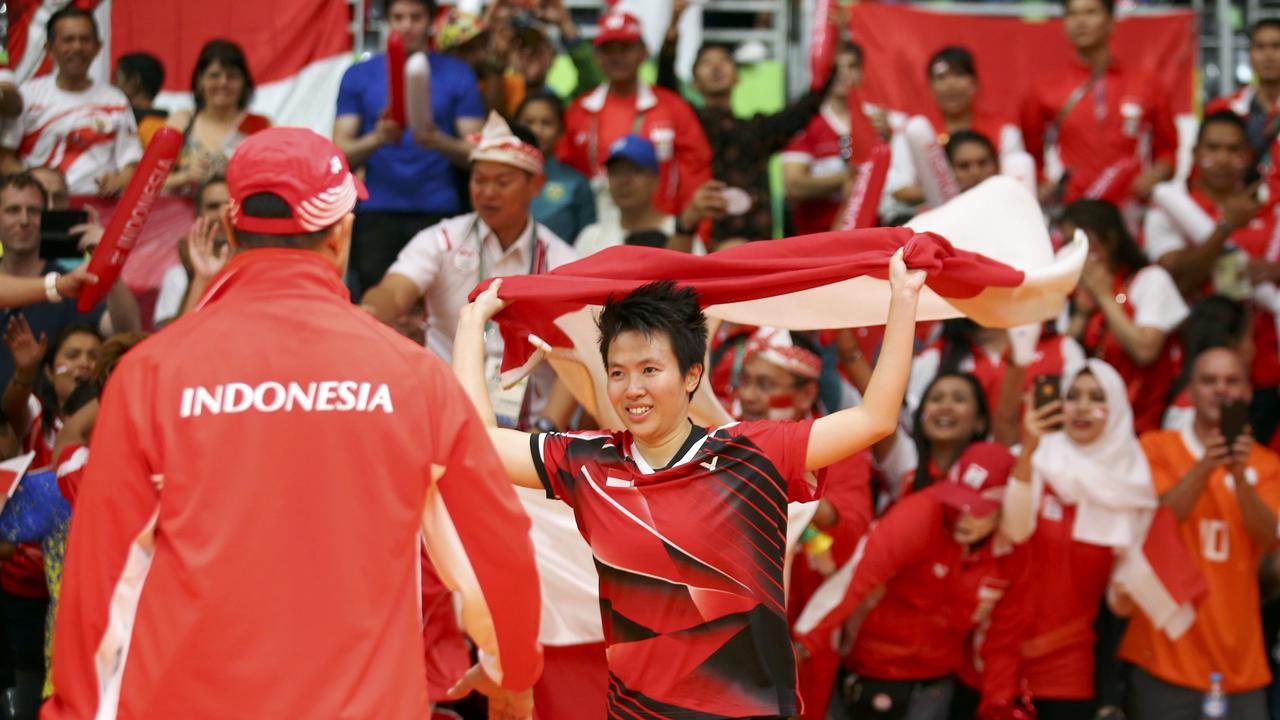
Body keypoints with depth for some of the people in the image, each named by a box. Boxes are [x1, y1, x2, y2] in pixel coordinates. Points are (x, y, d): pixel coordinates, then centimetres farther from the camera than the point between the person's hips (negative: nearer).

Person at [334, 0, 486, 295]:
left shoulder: (457, 74, 8)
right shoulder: (358, 76, 10)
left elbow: (475, 151, 4)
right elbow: (341, 154, 3)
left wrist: (439, 143, -17)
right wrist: (376, 139, -17)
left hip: (438, 213, -1)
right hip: (378, 213, 1)